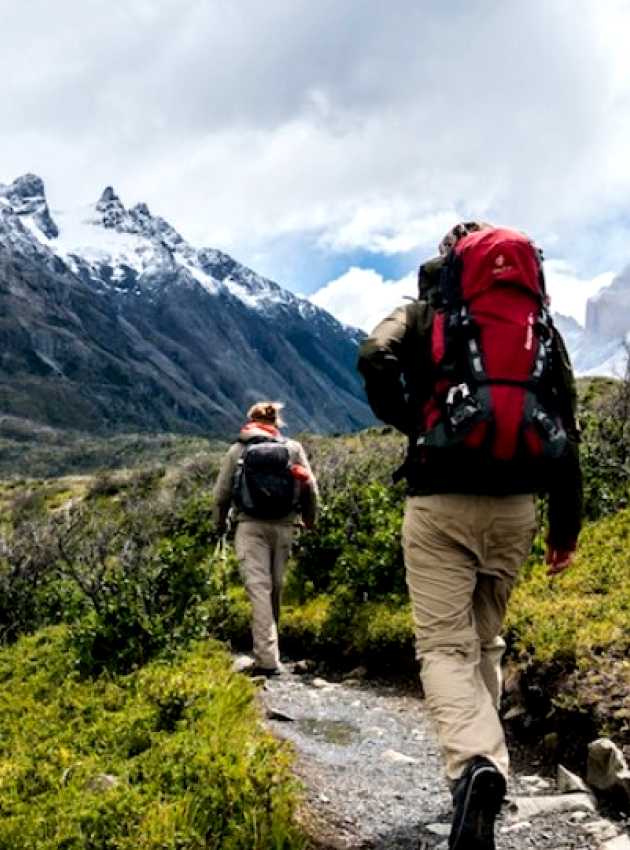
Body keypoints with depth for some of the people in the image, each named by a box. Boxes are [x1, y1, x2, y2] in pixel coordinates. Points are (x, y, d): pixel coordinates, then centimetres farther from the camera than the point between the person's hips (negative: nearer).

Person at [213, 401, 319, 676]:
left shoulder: (237, 450, 6)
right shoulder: (293, 448, 8)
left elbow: (221, 493, 8)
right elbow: (311, 489, 6)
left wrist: (220, 523, 25)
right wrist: (309, 520, 22)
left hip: (250, 526, -2)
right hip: (283, 526, 2)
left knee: (258, 587, -6)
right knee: (275, 587, 14)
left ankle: (267, 659, -15)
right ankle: (267, 650, 27)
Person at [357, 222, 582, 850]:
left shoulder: (423, 313, 6)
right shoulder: (539, 319, 13)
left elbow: (375, 359, -17)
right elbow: (566, 424, 9)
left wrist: (410, 423, -1)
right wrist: (566, 522, 13)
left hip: (439, 501, -3)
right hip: (514, 505, 4)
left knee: (445, 646, -3)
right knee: (486, 640, 19)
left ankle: (476, 765, -27)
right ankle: (481, 762, 25)